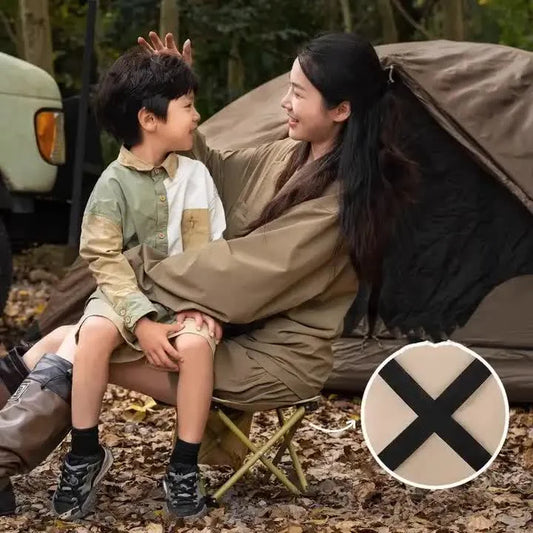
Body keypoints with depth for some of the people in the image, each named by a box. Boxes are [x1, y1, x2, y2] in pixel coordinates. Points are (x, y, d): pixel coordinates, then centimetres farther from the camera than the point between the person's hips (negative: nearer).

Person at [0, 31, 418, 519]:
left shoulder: (342, 199, -21)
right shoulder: (287, 156, 6)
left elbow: (249, 268, -23)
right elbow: (211, 173, 20)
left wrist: (145, 273, -15)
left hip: (275, 359, -8)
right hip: (237, 331, 8)